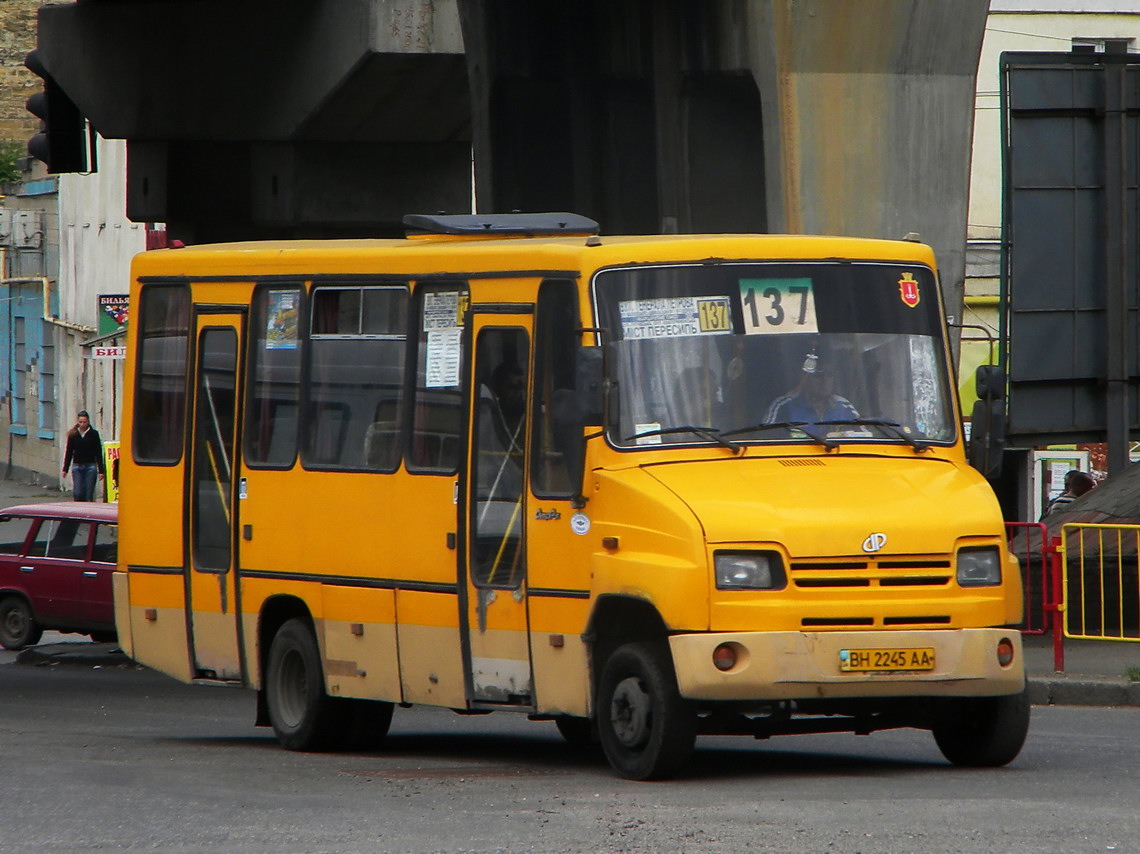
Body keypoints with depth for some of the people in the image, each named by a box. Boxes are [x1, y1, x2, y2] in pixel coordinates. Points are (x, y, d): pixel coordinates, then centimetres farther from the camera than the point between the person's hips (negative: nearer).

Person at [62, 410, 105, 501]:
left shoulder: (93, 434, 1)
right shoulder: (73, 435, 6)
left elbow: (98, 453, 1)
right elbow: (69, 453, 11)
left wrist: (100, 470, -3)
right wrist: (65, 469, 7)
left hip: (90, 467, -2)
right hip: (77, 466, 2)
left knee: (88, 495, -3)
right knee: (77, 494, -7)